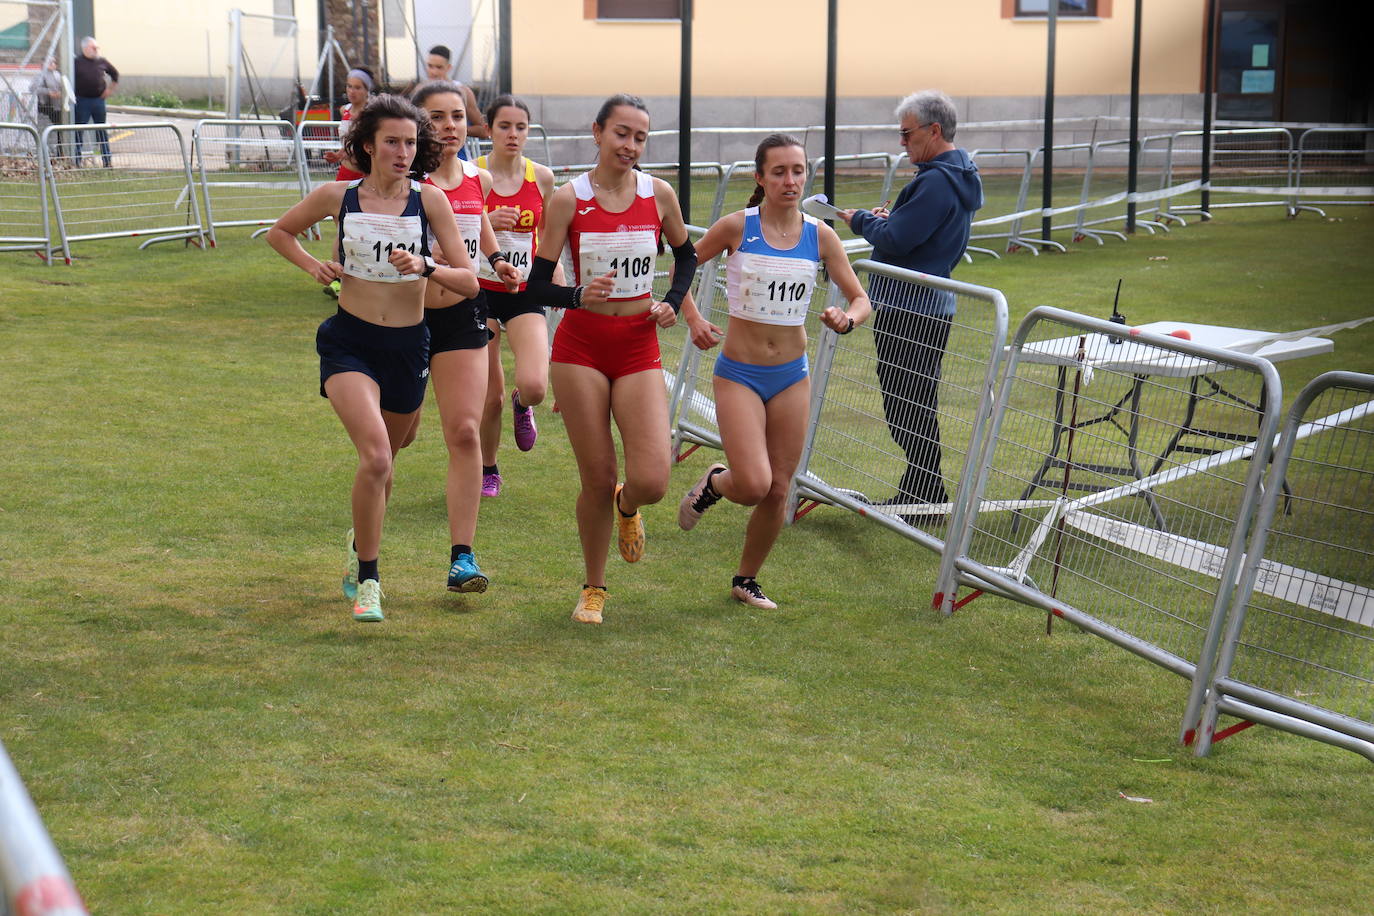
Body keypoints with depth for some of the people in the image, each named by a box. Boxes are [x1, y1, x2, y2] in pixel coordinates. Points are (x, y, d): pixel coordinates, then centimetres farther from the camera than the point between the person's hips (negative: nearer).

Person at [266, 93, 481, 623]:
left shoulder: (429, 200, -6)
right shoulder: (337, 197, -3)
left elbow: (469, 282, -8)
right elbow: (279, 232, 15)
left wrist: (426, 267, -25)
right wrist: (312, 265, -2)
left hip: (408, 346, 2)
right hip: (349, 342, -2)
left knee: (383, 463, 18)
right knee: (376, 455, -23)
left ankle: (361, 539, 50)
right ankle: (366, 580, -10)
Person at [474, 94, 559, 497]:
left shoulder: (542, 177, 1)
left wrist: (559, 282, 2)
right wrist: (487, 221, -22)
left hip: (525, 294, 1)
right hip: (480, 291, -1)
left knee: (534, 385, -20)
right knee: (489, 395, 3)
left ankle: (522, 407, 18)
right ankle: (488, 470, 28)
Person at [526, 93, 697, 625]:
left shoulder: (659, 195, 0)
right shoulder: (568, 200, -7)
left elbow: (685, 255, 19)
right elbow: (537, 285, -5)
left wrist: (672, 303, 2)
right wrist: (579, 296, -24)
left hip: (639, 348, 2)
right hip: (581, 347, -2)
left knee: (652, 483, -12)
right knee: (597, 480, 1)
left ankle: (626, 507, 27)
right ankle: (593, 589, 24)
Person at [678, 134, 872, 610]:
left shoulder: (820, 235, -2)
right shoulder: (737, 227, -9)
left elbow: (860, 298, 4)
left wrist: (847, 318, -18)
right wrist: (693, 319, -8)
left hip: (792, 377, 3)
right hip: (738, 374, -3)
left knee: (777, 490, 7)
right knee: (753, 486, -17)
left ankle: (747, 579, 29)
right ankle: (714, 483, 20)